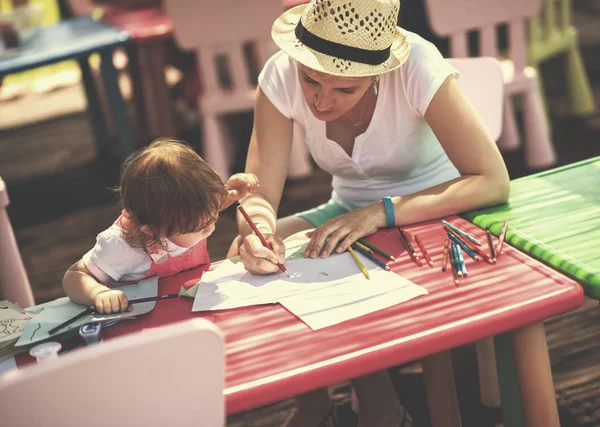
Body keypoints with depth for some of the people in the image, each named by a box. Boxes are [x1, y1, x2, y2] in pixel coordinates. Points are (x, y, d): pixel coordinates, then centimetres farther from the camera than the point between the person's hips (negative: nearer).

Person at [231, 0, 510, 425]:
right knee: (244, 256, -16)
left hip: (432, 211, -4)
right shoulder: (281, 76, -18)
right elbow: (259, 194, -17)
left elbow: (493, 182, -31)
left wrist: (380, 214, -40)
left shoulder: (418, 67, -28)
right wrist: (257, 232, -41)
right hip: (350, 211, 5)